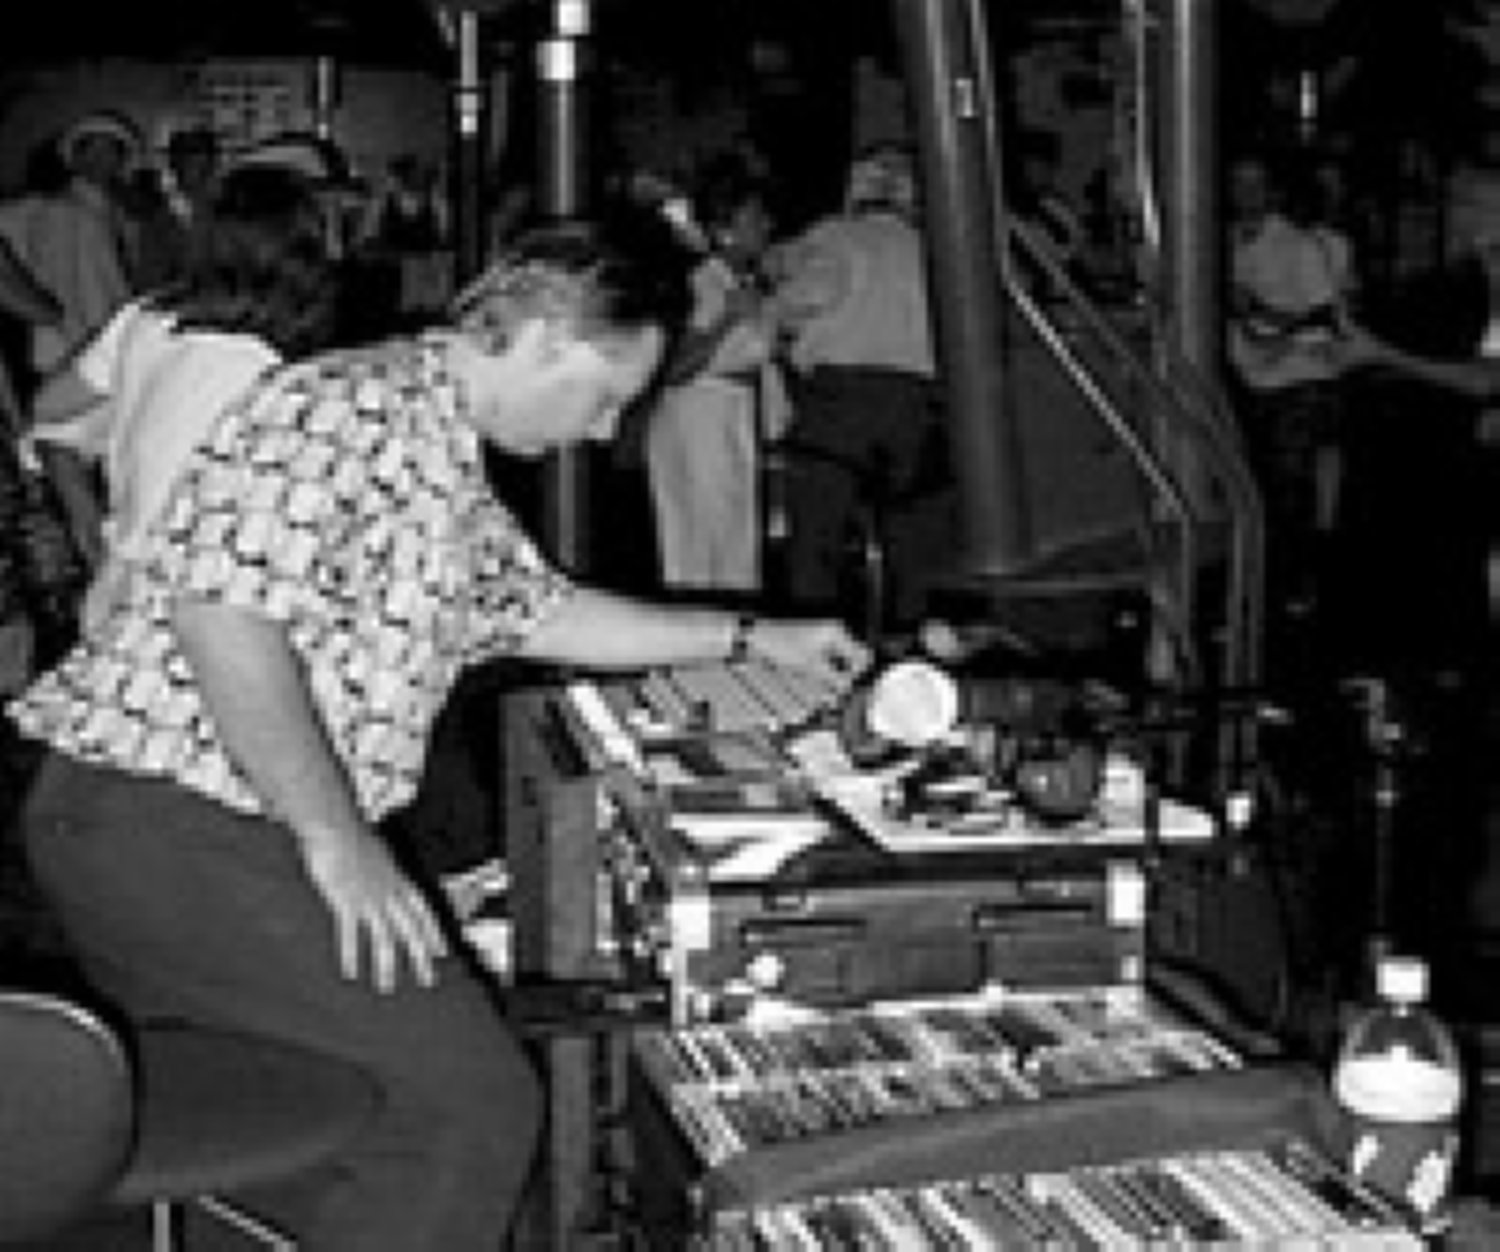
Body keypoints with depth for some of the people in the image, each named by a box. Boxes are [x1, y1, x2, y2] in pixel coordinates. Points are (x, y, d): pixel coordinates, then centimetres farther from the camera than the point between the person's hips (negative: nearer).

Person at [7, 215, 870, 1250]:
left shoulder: (450, 463, 18)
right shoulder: (352, 406, -15)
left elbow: (543, 611, 32)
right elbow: (219, 610, -25)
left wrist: (752, 638, 31)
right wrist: (337, 841, -22)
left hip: (270, 834, 10)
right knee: (476, 1099, -13)